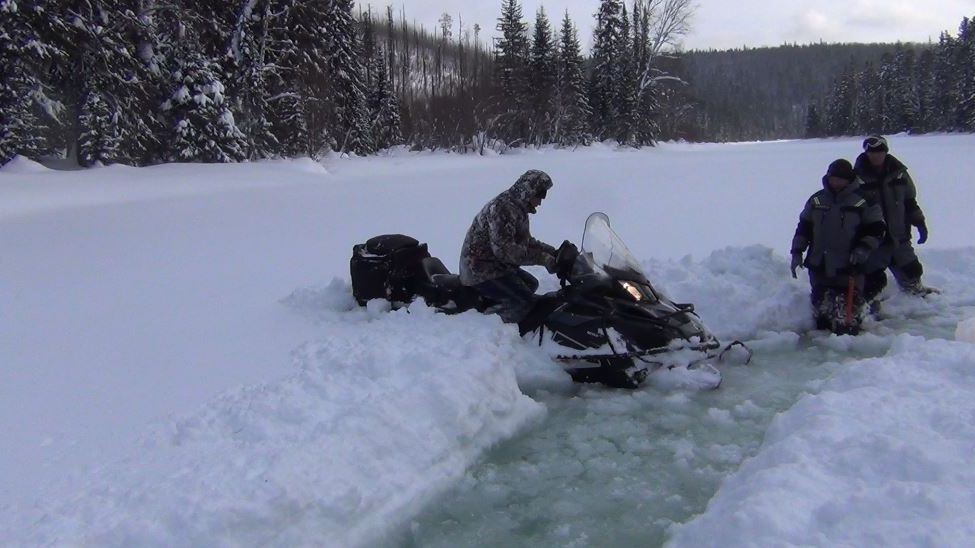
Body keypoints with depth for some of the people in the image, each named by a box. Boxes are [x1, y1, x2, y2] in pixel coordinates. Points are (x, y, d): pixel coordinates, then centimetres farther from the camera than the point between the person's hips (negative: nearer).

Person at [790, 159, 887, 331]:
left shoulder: (864, 201, -3)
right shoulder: (816, 200, 7)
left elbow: (878, 229, 0)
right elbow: (803, 227, 13)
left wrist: (864, 248, -16)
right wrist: (797, 252, 5)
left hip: (849, 267, -3)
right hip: (818, 266, 4)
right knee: (820, 306, 12)